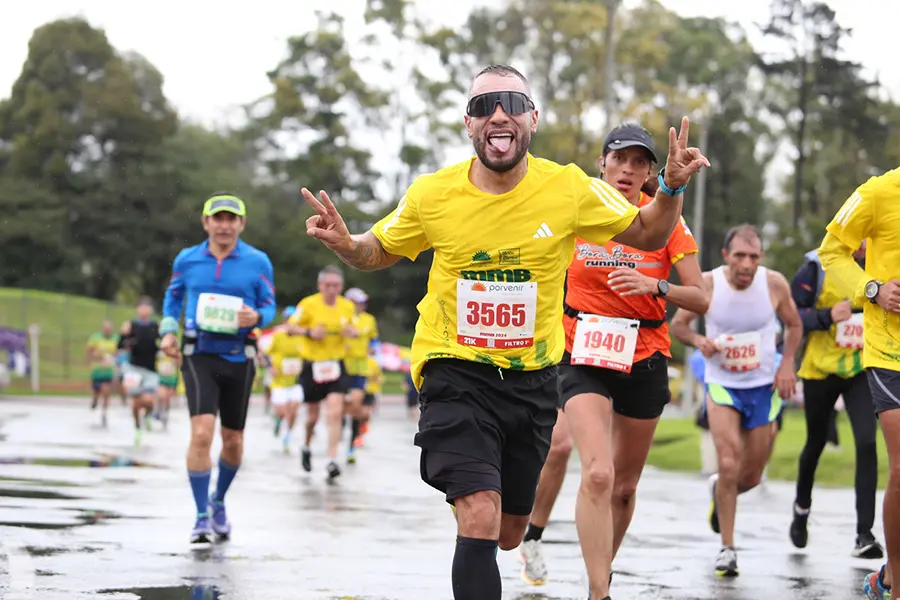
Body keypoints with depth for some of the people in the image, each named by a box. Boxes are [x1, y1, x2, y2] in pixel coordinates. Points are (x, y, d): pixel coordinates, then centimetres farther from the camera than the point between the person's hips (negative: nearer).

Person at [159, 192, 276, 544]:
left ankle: (219, 501, 39)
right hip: (199, 356, -1)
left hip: (239, 359, 1)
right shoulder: (187, 260, 4)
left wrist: (256, 317, -18)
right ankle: (202, 517, -9)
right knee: (201, 434, -18)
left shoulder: (258, 261, 1)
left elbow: (269, 306, 4)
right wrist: (168, 331, 4)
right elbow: (172, 297, 19)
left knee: (233, 441, 11)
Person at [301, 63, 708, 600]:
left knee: (509, 535, 17)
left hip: (533, 377, 3)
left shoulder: (570, 189, -9)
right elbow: (379, 253, 9)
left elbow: (648, 235, 6)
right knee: (480, 519, -24)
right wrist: (346, 245, -14)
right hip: (456, 373, -3)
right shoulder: (432, 194, -9)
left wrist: (672, 189, -14)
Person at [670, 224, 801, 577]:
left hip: (764, 387, 2)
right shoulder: (707, 285, -14)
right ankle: (727, 548, -7)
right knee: (729, 465, -20)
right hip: (722, 385, -2)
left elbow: (794, 325, 6)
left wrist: (787, 364, -8)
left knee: (751, 477, 9)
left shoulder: (775, 284, -11)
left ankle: (719, 492, 46)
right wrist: (698, 341, -21)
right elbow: (678, 324, 0)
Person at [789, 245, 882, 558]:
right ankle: (802, 508, 45)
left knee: (866, 443, -16)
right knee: (816, 443, 16)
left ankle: (864, 534, -12)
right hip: (820, 368, -1)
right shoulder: (817, 266, -12)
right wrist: (826, 317, -27)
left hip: (862, 370, 1)